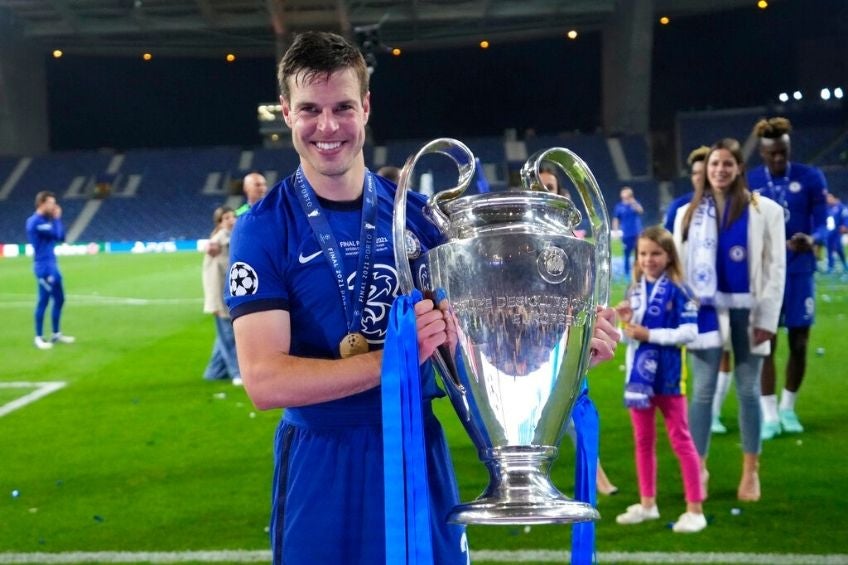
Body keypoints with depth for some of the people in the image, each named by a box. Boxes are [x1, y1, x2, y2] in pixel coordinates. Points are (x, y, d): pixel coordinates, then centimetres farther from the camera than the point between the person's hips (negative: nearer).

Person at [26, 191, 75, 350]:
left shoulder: (46, 221, 15)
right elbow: (57, 234, -20)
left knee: (59, 299, 14)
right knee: (44, 300, -7)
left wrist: (56, 219, 10)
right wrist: (56, 218, -5)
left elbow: (61, 237, 17)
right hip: (44, 266, -10)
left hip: (52, 265, 10)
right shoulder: (35, 221, -15)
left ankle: (56, 334, 23)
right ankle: (39, 338, -1)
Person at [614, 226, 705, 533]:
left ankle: (695, 509, 7)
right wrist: (625, 323, -8)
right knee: (643, 440, 14)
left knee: (680, 440, 1)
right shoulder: (635, 290, 6)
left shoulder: (677, 290, -12)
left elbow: (689, 332, -18)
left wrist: (650, 334, -20)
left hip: (667, 375, -6)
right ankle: (647, 503, 27)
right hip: (639, 372, 6)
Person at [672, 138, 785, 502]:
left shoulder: (766, 210, 1)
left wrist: (767, 318, -7)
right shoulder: (688, 213, 8)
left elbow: (775, 269, -1)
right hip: (707, 310, 1)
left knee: (748, 391, 7)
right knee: (703, 391, 2)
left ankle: (751, 471, 16)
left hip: (747, 310, -1)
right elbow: (679, 266, 8)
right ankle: (699, 469, 11)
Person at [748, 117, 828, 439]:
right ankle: (770, 415, 5)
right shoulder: (748, 183, 0)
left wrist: (810, 240, -24)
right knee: (765, 342, -2)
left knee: (799, 342, 6)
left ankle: (788, 409, 23)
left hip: (799, 271, 1)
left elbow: (821, 222, -4)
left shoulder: (811, 178, -1)